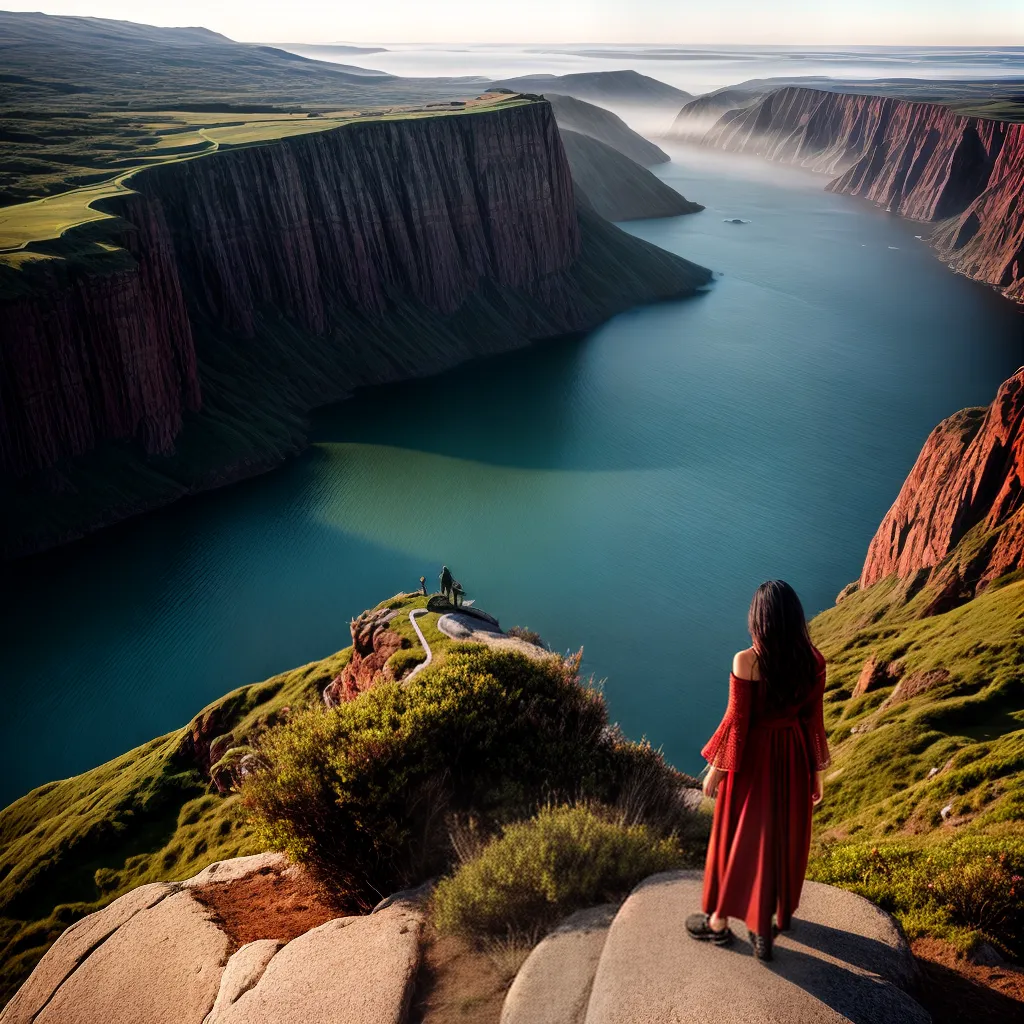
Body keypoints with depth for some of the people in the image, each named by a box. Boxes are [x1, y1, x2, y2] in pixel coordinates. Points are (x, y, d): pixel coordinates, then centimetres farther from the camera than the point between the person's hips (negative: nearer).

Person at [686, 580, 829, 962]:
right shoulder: (813, 660, -11)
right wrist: (816, 771, 11)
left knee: (740, 838, 14)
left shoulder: (746, 662, -25)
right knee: (784, 837, 22)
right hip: (793, 758, 4)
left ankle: (720, 922, 32)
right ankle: (778, 914, 41)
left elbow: (736, 722, -19)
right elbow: (813, 719, -3)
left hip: (752, 758, -4)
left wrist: (715, 768, -5)